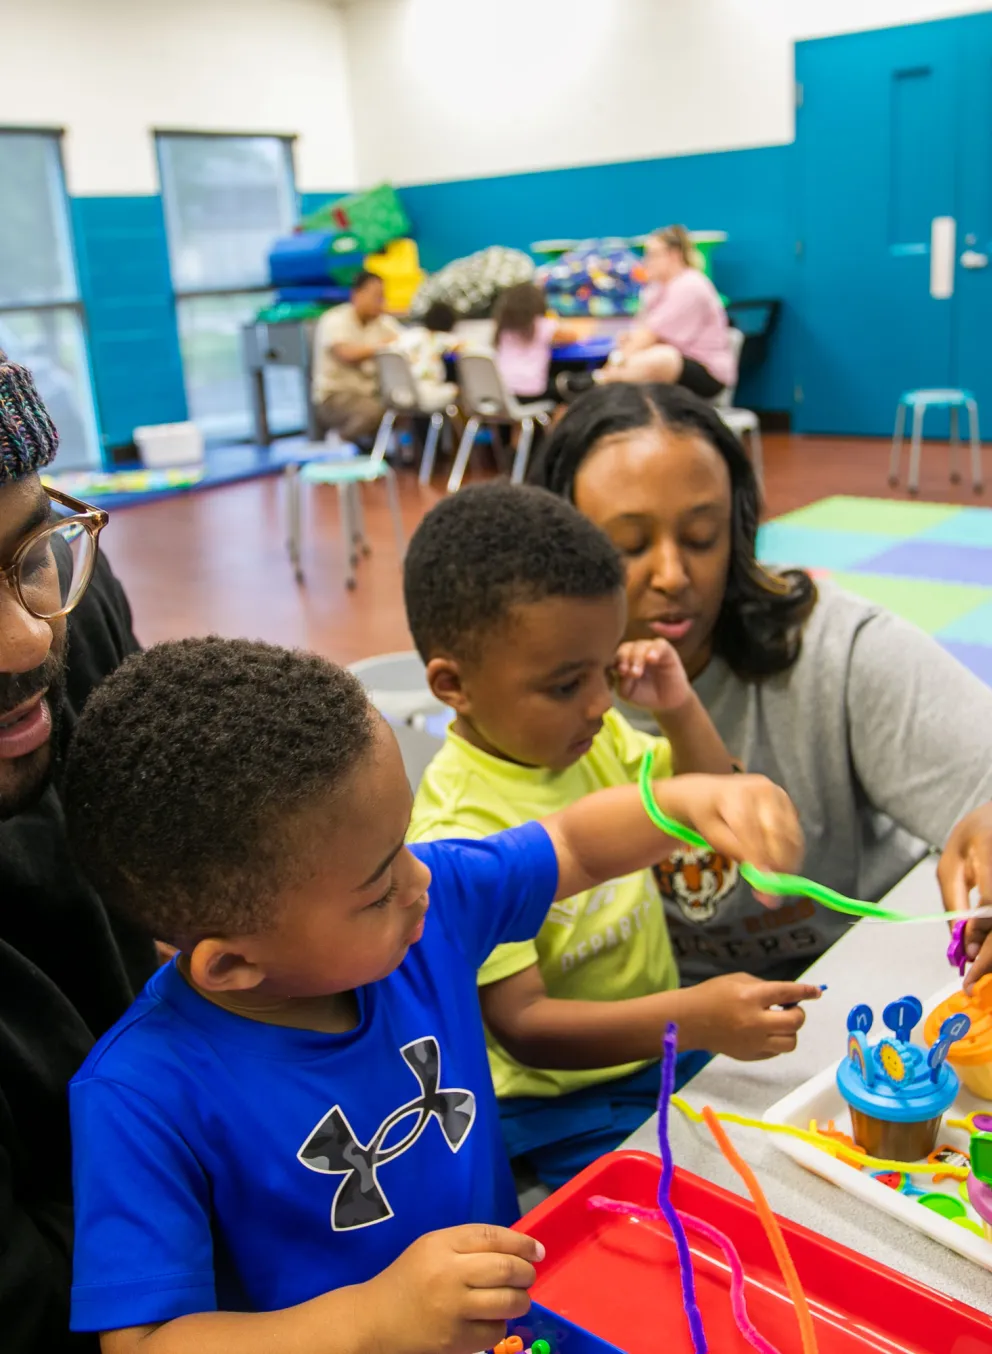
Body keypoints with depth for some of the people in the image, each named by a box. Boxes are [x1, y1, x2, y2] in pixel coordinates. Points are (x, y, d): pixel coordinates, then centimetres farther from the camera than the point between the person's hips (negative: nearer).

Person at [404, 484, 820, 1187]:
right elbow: (522, 1024, -27)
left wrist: (680, 708, -7)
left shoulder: (593, 733, -2)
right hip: (564, 1106, -7)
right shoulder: (457, 836, -26)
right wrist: (692, 1018, -38)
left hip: (663, 1044, 7)